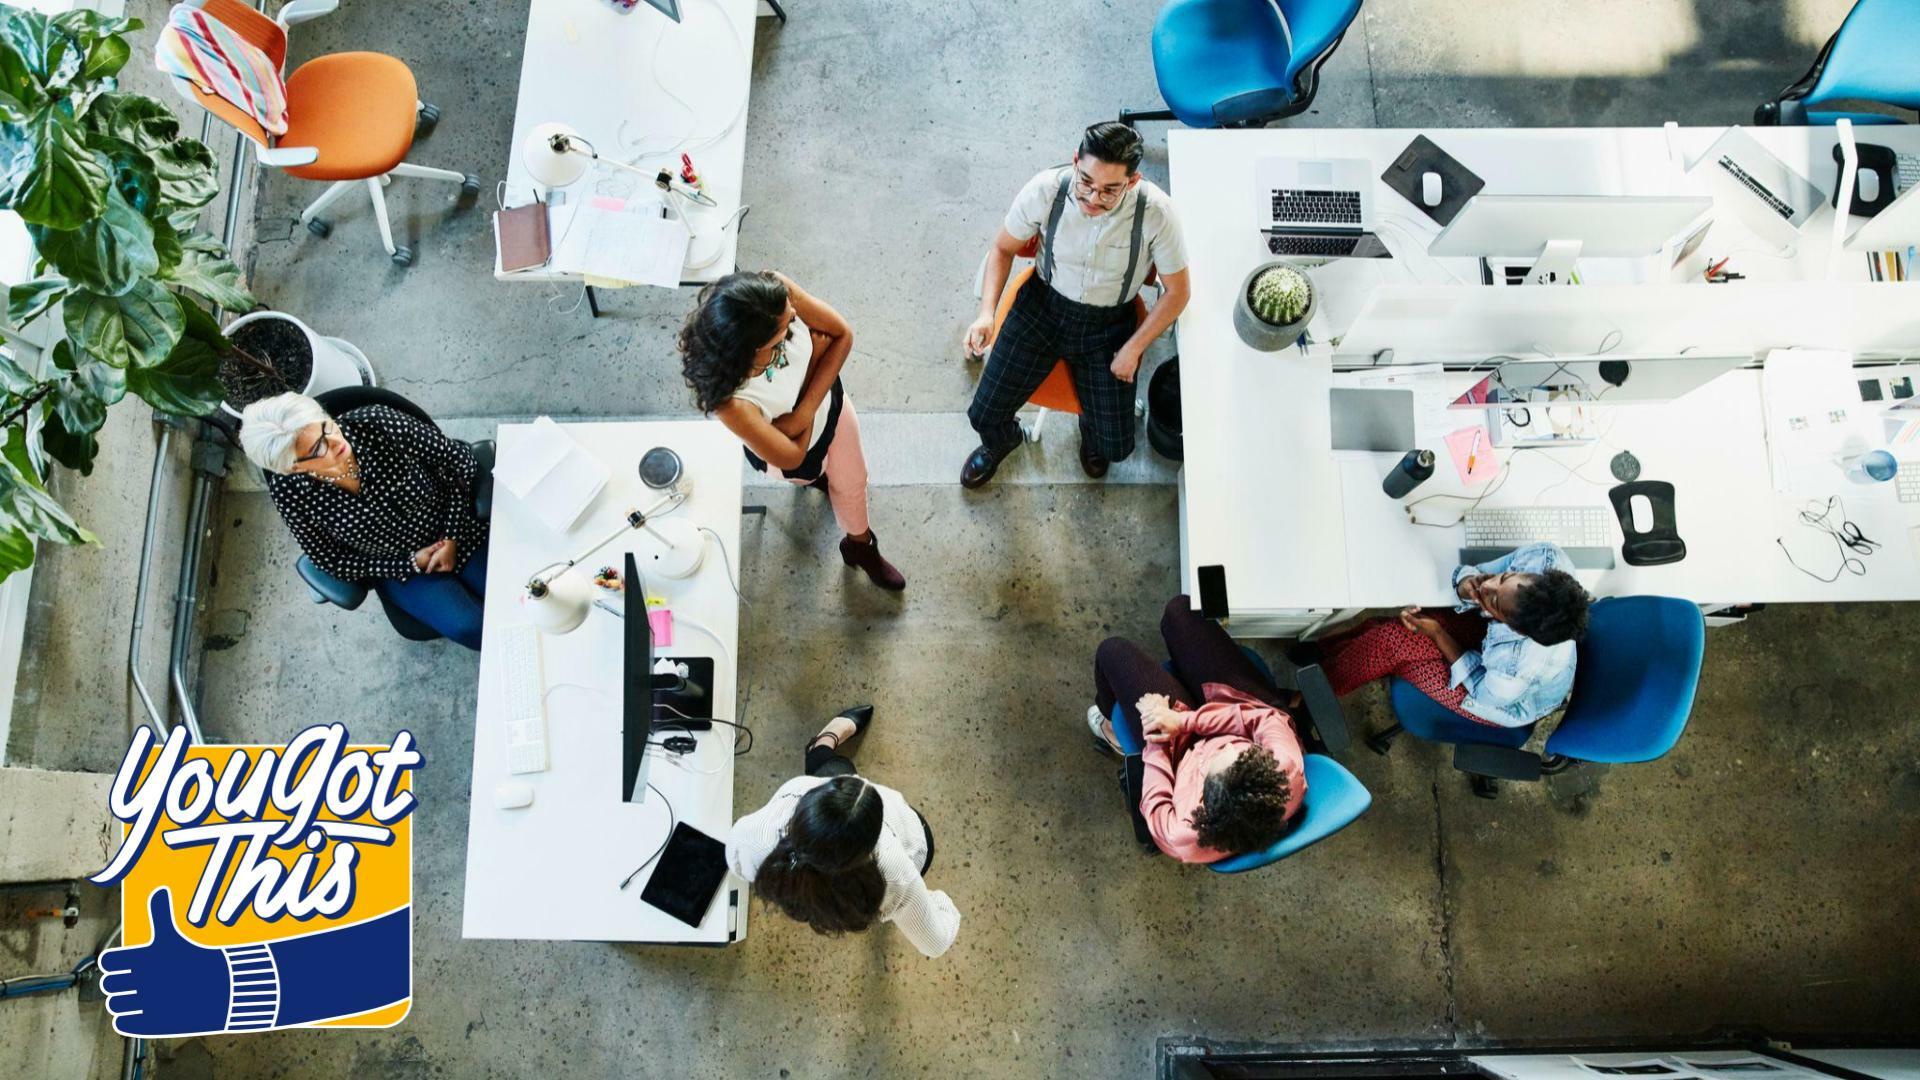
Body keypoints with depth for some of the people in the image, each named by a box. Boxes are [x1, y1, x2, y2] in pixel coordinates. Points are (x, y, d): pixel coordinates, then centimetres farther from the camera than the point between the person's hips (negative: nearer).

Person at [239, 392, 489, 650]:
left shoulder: (376, 423, -27)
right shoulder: (289, 493, -24)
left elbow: (460, 459, -13)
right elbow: (334, 562, -8)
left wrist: (452, 538, -15)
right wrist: (411, 564, -15)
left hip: (460, 533, 1)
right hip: (399, 568, 0)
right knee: (469, 627, -19)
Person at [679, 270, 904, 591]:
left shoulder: (776, 290, -40)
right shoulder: (730, 400, -50)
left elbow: (842, 335, -21)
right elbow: (792, 456, -31)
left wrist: (804, 412, -30)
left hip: (830, 400, 4)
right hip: (800, 447, -4)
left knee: (852, 479, 32)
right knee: (808, 472, 33)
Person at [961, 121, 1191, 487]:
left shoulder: (1156, 213, -27)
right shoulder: (1045, 190, -24)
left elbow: (1177, 292, -11)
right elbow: (1003, 248, -5)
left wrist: (1133, 349, -11)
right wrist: (986, 313, -19)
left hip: (1109, 323, 0)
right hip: (1043, 305, 1)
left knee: (1115, 447, -4)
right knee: (985, 415, -5)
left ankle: (1091, 430, 38)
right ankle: (1000, 442, 37)